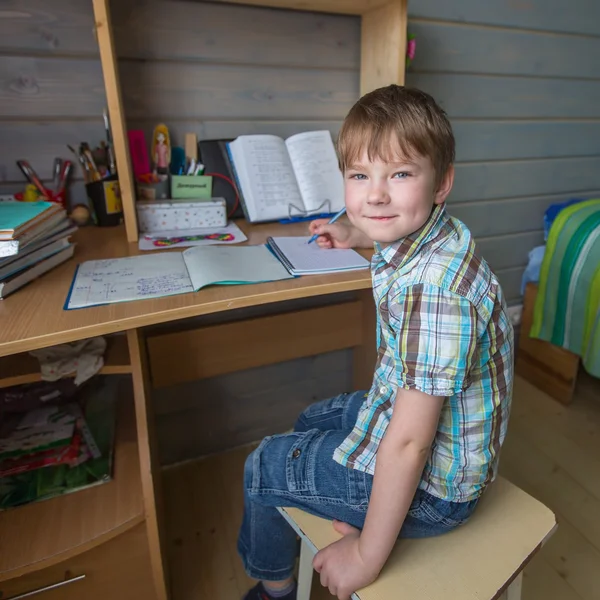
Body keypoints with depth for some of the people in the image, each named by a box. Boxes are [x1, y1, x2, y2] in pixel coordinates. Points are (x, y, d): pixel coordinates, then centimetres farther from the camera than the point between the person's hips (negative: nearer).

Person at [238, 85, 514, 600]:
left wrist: (367, 557, -18)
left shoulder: (433, 291, -37)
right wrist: (354, 234, 33)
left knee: (263, 469, 6)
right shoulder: (415, 234, -8)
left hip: (429, 483, -8)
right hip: (406, 409, 9)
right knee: (310, 423, 28)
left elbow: (408, 445, -31)